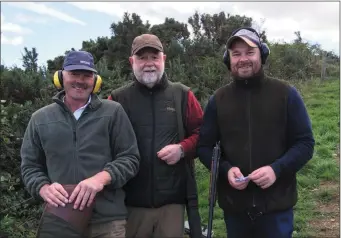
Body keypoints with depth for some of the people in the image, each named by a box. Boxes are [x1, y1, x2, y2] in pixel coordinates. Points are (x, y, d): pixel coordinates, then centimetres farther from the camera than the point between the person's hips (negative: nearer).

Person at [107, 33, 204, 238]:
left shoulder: (182, 95, 6)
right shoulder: (118, 98, 4)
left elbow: (201, 133, 7)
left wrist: (182, 149, -10)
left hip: (172, 199, 1)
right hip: (131, 200, 0)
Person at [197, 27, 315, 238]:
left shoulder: (286, 94, -3)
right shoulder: (218, 99, 3)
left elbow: (305, 143, -2)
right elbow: (204, 146, 5)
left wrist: (277, 169, -18)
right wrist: (225, 169, -13)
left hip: (277, 205, -2)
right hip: (234, 205, 2)